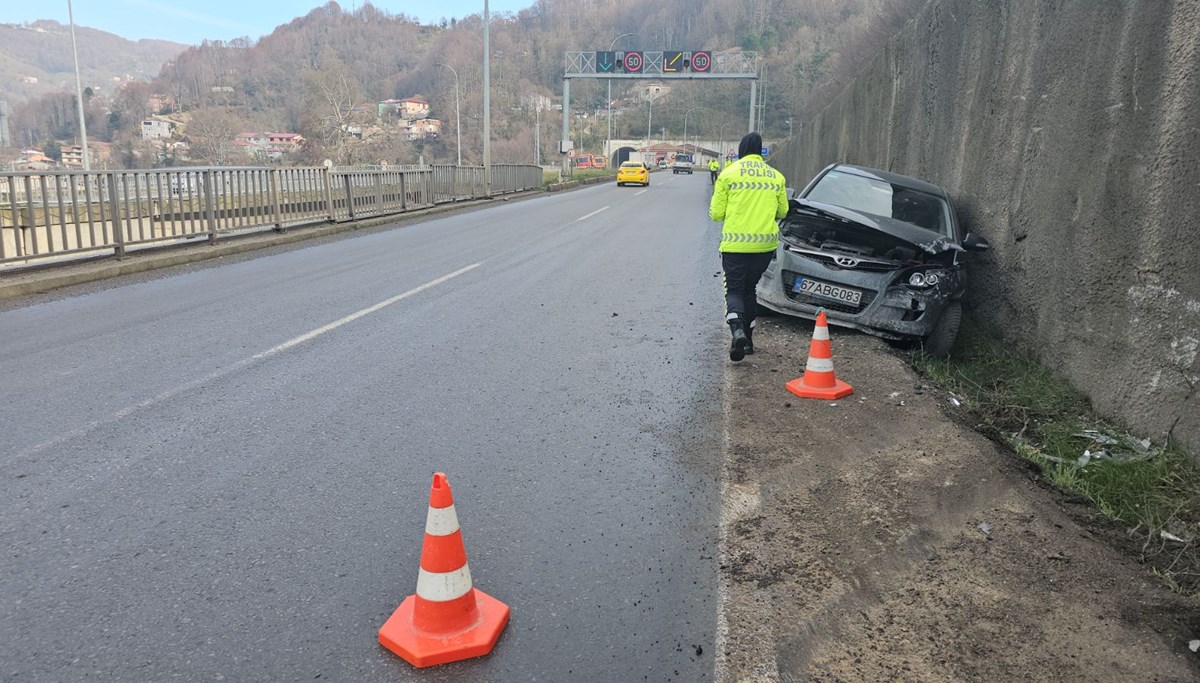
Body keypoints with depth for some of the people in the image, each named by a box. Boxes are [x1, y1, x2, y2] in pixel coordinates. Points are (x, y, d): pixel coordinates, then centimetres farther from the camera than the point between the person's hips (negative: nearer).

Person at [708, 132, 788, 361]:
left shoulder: (728, 173, -2)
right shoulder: (776, 176, 8)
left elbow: (716, 213, -2)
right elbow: (782, 211, 16)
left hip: (735, 243, -3)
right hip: (766, 243, 3)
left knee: (734, 290, 5)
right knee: (749, 289, 19)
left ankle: (737, 330, -22)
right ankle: (748, 339, 18)